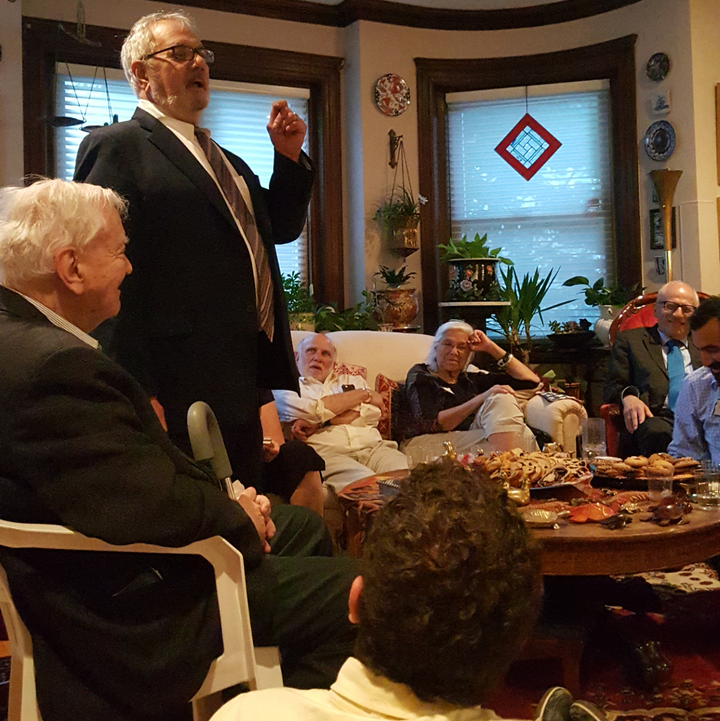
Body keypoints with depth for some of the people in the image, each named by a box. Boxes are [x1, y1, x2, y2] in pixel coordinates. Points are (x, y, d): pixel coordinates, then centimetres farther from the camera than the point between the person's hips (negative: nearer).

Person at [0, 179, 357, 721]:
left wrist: (225, 496, -3)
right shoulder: (54, 365, -29)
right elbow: (155, 509, -31)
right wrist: (237, 515, -12)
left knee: (302, 525, 21)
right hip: (130, 610, -11)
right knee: (347, 593, -8)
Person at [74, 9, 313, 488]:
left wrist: (289, 156, 11)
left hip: (241, 393, 8)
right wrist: (138, 394, -20)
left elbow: (282, 228, 27)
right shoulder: (116, 148, -5)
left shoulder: (224, 160, 22)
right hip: (179, 398, -8)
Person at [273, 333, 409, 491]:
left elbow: (374, 412, 7)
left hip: (373, 447, 4)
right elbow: (309, 410, -2)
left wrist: (318, 423, -4)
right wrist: (363, 394, 9)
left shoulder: (353, 381, 28)